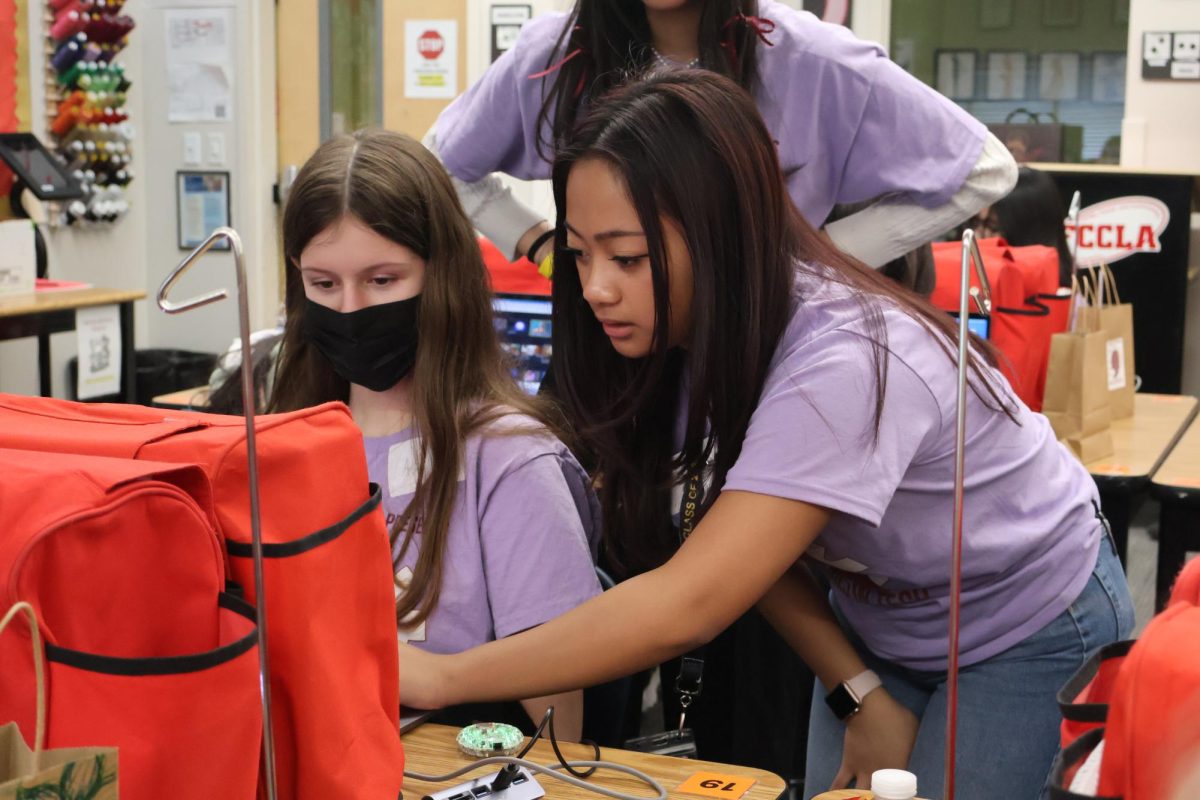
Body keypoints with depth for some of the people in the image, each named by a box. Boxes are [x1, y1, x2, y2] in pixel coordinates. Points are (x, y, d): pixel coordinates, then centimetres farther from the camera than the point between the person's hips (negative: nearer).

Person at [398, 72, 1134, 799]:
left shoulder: (841, 367, -36)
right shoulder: (678, 337, -14)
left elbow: (686, 605, -39)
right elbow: (740, 551, -6)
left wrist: (441, 679, -35)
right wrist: (860, 697, -16)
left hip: (1038, 629, -5)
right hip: (878, 625, 6)